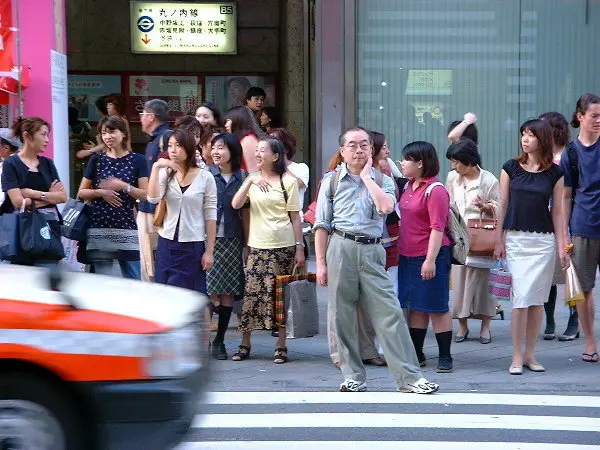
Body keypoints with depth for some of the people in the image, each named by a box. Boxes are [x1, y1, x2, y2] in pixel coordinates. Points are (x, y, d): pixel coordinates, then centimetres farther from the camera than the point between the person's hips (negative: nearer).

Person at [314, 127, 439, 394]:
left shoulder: (382, 180, 10)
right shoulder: (332, 180, 8)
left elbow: (386, 206, -13)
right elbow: (322, 225, 6)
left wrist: (367, 176, -4)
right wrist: (320, 263, 0)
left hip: (372, 252, 0)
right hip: (341, 249, 0)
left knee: (390, 314, -6)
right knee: (343, 317, 3)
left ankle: (409, 377, -4)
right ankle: (353, 377, 15)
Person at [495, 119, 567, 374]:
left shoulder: (554, 173, 4)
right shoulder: (511, 168, 3)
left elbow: (556, 212, 6)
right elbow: (503, 206, 5)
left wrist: (561, 246, 3)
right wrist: (499, 241, 2)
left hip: (544, 241, 1)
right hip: (516, 238, -1)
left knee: (537, 299, 4)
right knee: (521, 297, -7)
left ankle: (530, 355, 13)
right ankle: (517, 357, -1)